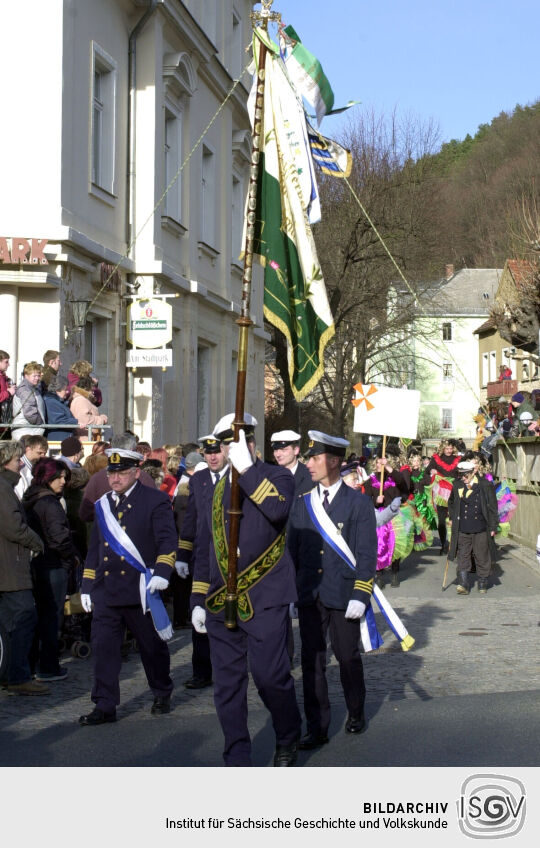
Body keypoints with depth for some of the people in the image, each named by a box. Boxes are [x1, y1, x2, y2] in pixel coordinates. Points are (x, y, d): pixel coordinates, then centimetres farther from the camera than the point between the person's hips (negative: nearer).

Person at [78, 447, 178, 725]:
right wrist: (87, 586, 16)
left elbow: (167, 541, -9)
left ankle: (162, 695, 30)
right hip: (106, 592, 4)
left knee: (153, 647, 10)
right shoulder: (103, 505, 14)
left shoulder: (155, 501, -3)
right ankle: (105, 707, 3)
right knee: (103, 648, -2)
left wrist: (162, 571, -23)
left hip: (140, 590, -4)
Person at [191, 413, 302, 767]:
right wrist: (198, 600, 15)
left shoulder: (277, 477, 0)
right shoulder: (219, 488, 16)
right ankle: (238, 761, 14)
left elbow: (278, 509, -25)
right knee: (227, 684, 5)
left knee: (270, 675, -9)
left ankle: (288, 740, 18)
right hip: (221, 602, 5)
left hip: (264, 600, -5)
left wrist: (247, 468, -25)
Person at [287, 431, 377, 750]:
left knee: (348, 657, 9)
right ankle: (317, 727, 9)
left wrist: (360, 596, -13)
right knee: (312, 661, 3)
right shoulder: (302, 503, 8)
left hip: (343, 597, -3)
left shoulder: (358, 503, -4)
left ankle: (356, 714, 31)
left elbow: (367, 553, -7)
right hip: (309, 596, 3)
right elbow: (293, 549, 13)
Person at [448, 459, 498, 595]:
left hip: (480, 529, -2)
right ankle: (463, 584, -3)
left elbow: (492, 507, -1)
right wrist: (452, 518, 14)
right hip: (462, 529, 2)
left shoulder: (485, 485, -5)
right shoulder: (457, 485, 5)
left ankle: (482, 584, 21)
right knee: (463, 556, -2)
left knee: (482, 557, 7)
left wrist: (493, 527, -4)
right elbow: (451, 503, 24)